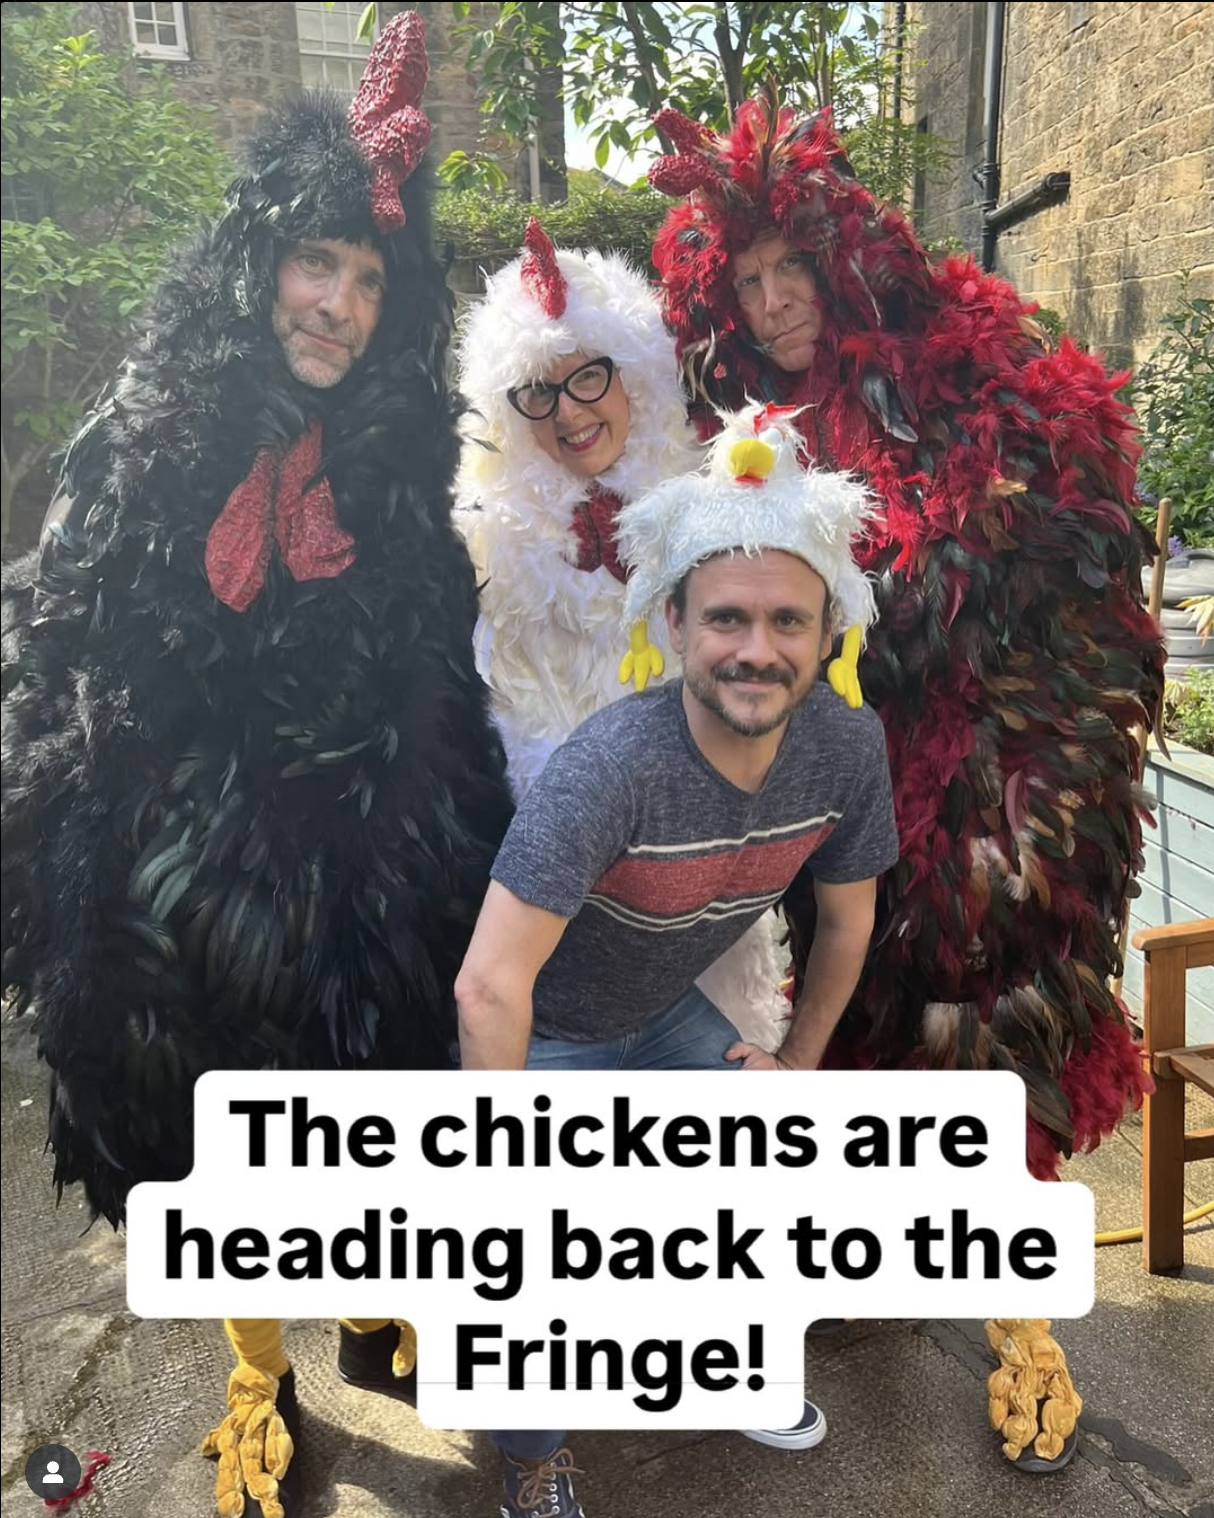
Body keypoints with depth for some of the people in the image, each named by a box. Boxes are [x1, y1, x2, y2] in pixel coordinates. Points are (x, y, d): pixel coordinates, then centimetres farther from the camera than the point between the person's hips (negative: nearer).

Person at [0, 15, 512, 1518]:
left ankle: (369, 1317, 46)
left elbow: (442, 679, 0)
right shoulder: (150, 440, -5)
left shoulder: (398, 457, -2)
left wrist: (449, 862, -3)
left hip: (358, 871, 1)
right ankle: (259, 1379, 41)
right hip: (189, 868, 0)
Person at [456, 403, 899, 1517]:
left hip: (665, 1013, 5)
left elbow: (849, 919, -2)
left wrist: (800, 1061, 6)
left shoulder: (848, 747, -20)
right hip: (539, 1033, -5)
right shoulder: (611, 765, -39)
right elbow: (491, 987, -39)